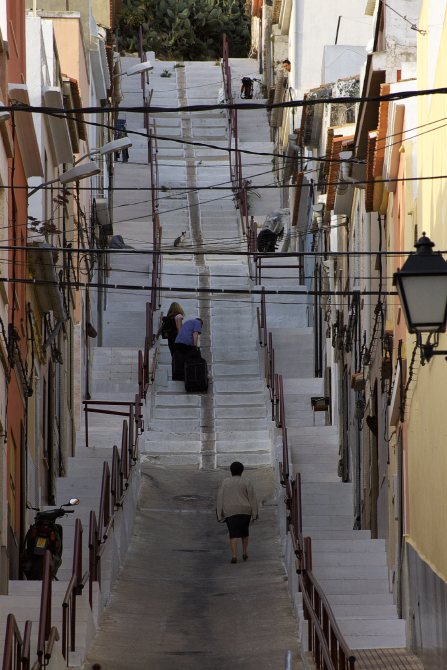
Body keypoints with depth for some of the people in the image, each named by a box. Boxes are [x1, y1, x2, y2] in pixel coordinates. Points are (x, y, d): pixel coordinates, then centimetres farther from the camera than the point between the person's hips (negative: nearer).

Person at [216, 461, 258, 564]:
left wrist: (220, 514, 8)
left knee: (233, 533, -4)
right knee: (244, 531, 19)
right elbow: (252, 498, 1)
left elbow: (220, 499, 5)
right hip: (245, 510, 1)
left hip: (230, 511, -1)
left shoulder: (225, 483, 6)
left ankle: (234, 555, -17)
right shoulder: (246, 483, 3)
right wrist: (254, 513, 4)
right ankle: (244, 552, 20)